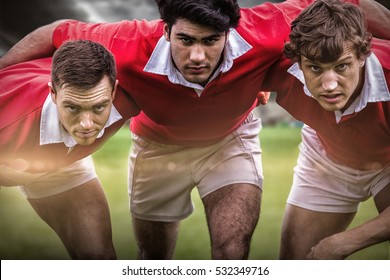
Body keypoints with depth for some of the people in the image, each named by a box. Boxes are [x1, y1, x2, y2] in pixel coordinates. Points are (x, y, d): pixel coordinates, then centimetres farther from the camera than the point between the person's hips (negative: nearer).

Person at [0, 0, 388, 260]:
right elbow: (57, 34, -24)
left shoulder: (261, 34, -39)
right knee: (153, 261, 16)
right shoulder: (134, 47, -40)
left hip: (230, 139, 0)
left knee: (232, 253, -19)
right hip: (159, 144, 1)